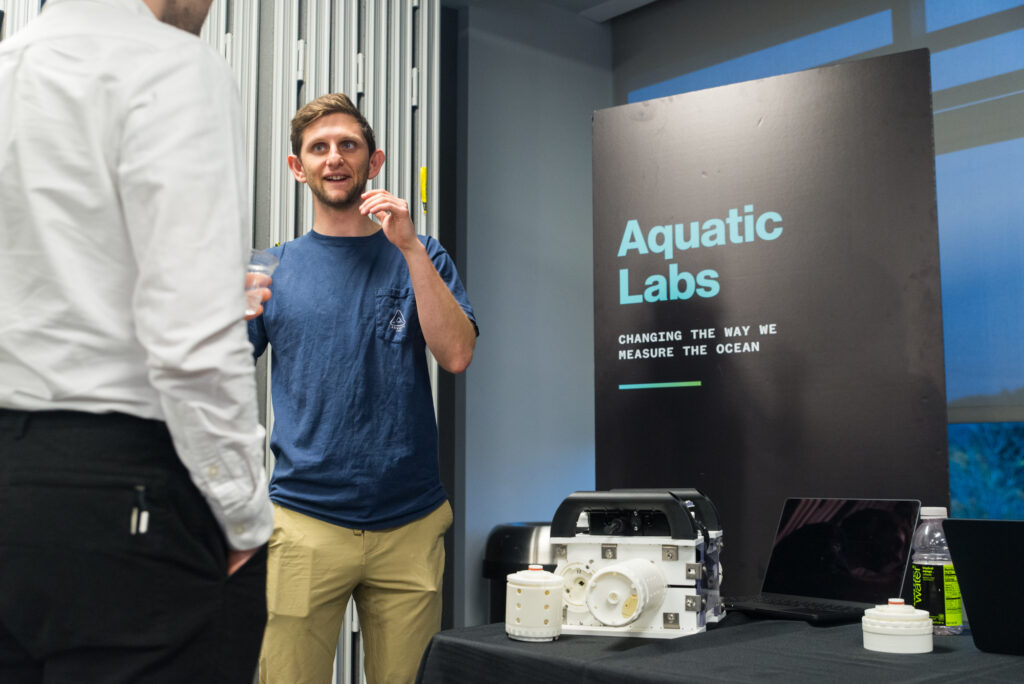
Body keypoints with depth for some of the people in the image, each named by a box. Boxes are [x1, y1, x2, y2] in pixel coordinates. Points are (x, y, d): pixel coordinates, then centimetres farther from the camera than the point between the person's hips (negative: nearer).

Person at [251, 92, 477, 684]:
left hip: (411, 523, 1)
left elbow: (457, 356, -7)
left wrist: (411, 246, -13)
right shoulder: (272, 268, 8)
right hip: (305, 523, 0)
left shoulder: (419, 258, 8)